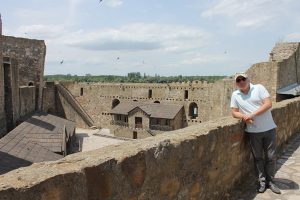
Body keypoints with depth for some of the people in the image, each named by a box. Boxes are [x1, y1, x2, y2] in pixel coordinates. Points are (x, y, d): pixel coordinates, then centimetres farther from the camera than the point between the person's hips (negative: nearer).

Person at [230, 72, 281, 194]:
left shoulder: (259, 88, -3)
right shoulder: (235, 95, 3)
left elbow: (268, 104, -11)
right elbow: (234, 112, 3)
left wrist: (252, 114, -18)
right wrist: (244, 117, -17)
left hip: (269, 129, -1)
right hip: (253, 131, 1)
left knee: (271, 157, 7)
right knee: (258, 157, 11)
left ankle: (270, 181, 24)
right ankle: (262, 181, 26)